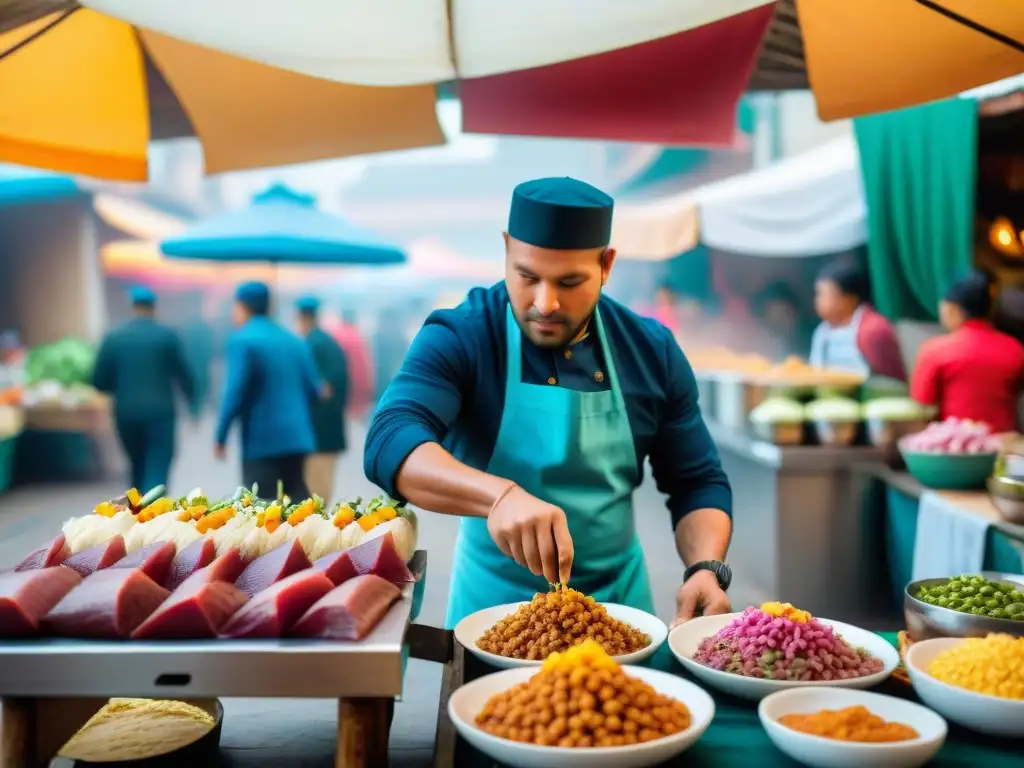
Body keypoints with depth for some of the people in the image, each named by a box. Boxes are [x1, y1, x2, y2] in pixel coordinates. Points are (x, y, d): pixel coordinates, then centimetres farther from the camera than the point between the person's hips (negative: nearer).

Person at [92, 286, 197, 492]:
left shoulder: (113, 338, 3)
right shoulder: (167, 336, -2)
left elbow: (99, 382, 2)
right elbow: (184, 374, -2)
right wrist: (193, 405, 11)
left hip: (126, 414, 3)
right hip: (159, 413, -3)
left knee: (138, 468, 19)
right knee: (157, 470, -4)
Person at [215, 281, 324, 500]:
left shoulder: (242, 340, -7)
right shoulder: (294, 340, 12)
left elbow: (235, 392, -14)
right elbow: (313, 388, 10)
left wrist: (220, 437, -7)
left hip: (262, 440, -6)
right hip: (297, 437, 6)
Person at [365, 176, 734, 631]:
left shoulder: (652, 351, -2)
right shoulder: (460, 338, -13)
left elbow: (698, 483, 5)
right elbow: (389, 442, -28)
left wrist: (706, 570, -13)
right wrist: (498, 494, -44)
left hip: (617, 601, 2)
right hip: (494, 603, -2)